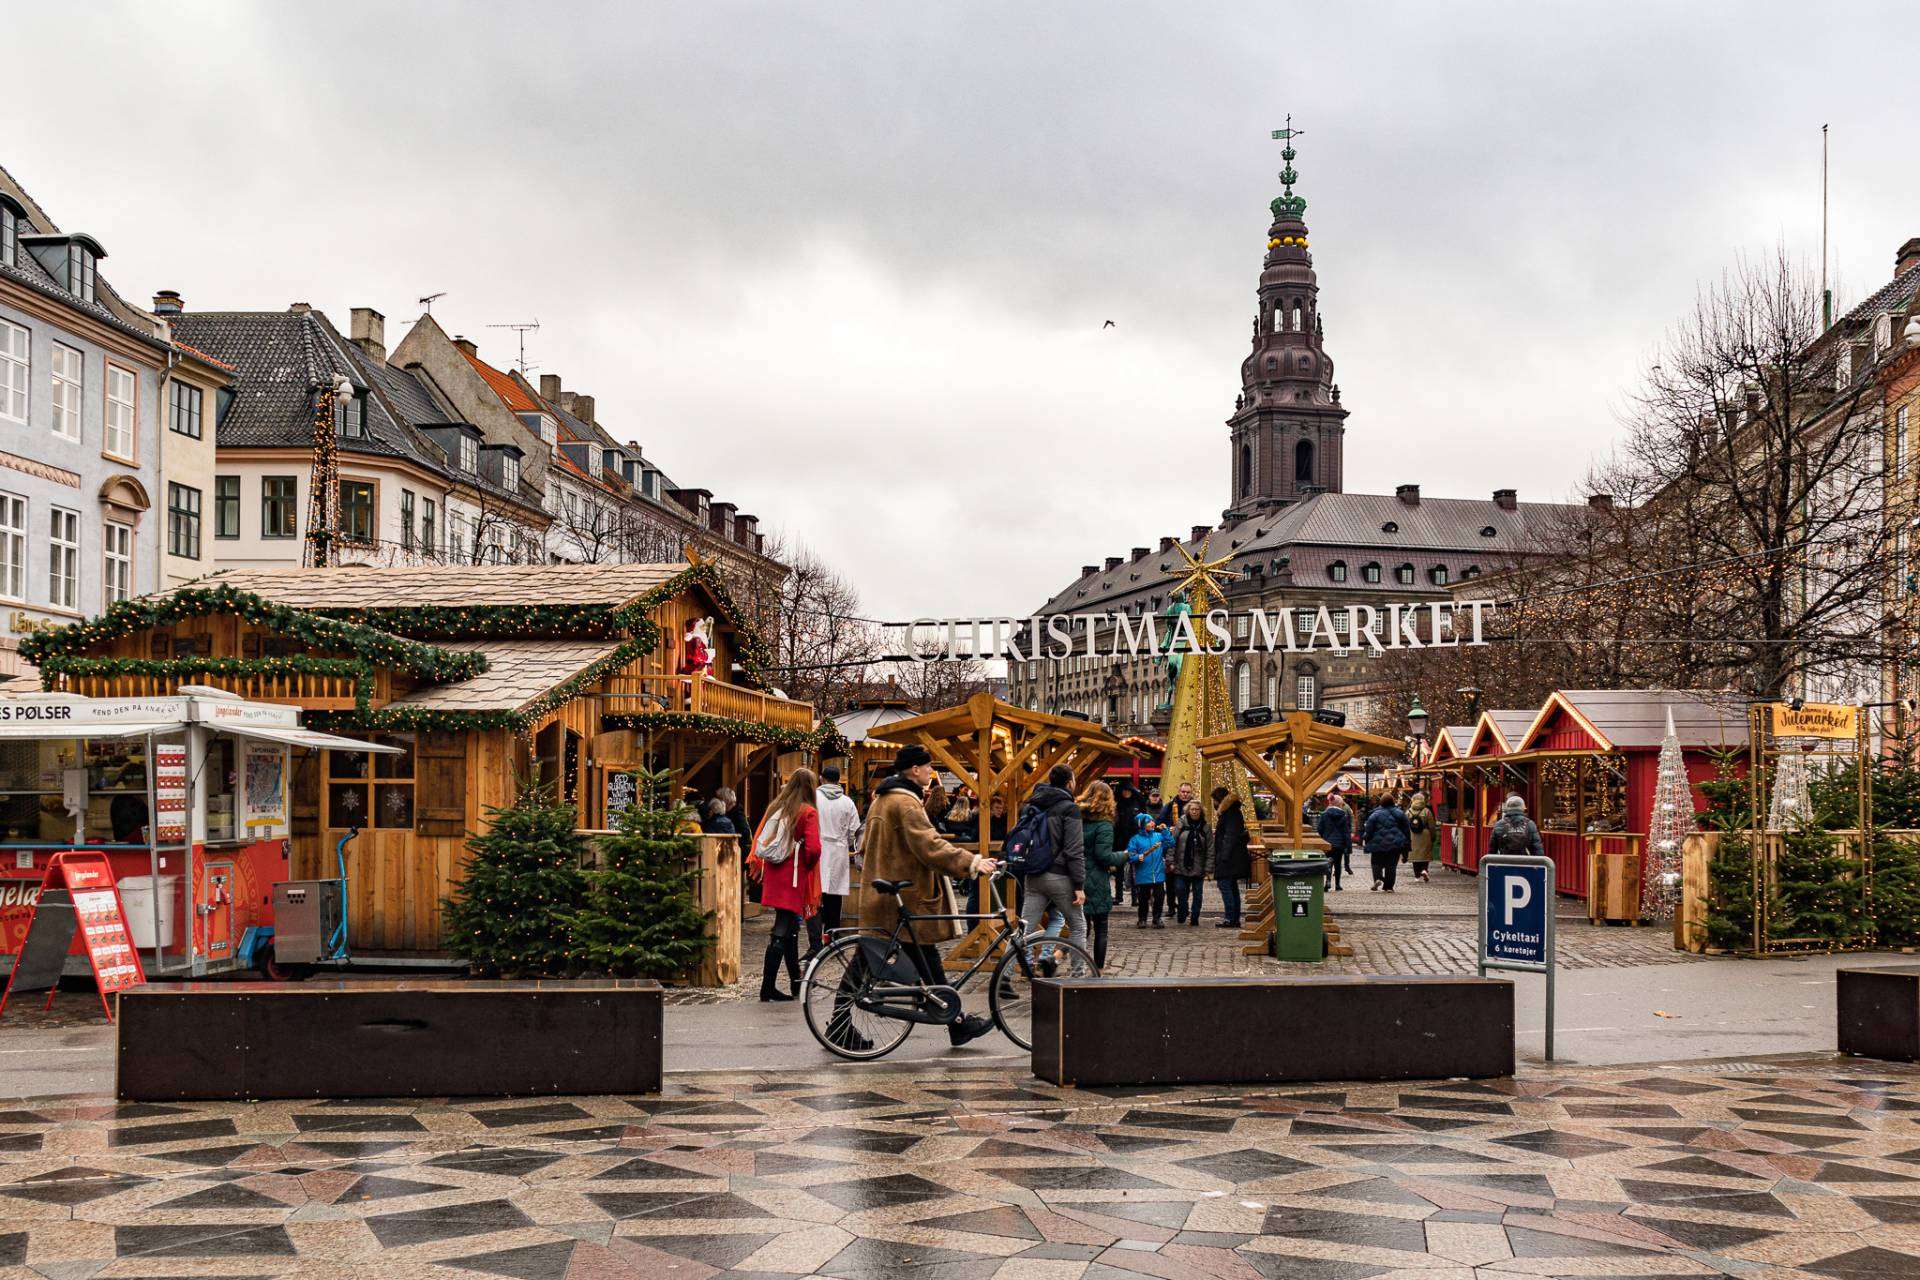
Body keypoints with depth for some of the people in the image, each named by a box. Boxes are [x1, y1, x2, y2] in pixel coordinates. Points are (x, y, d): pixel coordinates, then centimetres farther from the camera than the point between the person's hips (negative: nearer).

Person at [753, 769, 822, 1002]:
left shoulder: (775, 808, 8)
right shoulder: (808, 813, -11)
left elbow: (758, 840, 9)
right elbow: (813, 848, -20)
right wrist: (808, 866, 0)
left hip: (774, 876, 7)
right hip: (793, 878, -7)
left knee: (789, 928, 19)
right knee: (782, 932, -5)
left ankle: (796, 981, 29)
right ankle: (767, 987, -7)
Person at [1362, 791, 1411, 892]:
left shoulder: (1375, 814, -4)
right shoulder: (1399, 813, 2)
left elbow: (1368, 830, -4)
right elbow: (1406, 829, 7)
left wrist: (1367, 842, 7)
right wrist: (1407, 843, 15)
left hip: (1378, 843, -1)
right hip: (1395, 844, 2)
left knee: (1377, 863, 11)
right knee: (1391, 865, 7)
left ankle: (1378, 878, -13)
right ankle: (1389, 886, 5)